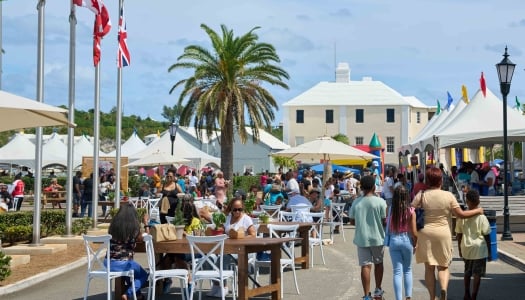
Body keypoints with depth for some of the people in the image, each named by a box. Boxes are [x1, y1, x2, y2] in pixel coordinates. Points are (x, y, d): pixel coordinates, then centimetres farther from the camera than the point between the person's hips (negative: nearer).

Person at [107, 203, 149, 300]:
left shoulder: (113, 225, 4)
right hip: (123, 263, -5)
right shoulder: (134, 227, -7)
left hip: (109, 263, 5)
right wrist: (146, 224, 21)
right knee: (144, 275, 22)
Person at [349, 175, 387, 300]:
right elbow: (385, 221, -10)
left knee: (365, 266, 1)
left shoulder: (356, 203, -2)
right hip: (377, 238, -1)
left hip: (361, 238, 1)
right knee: (378, 263, 19)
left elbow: (352, 221, 5)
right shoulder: (380, 202, -11)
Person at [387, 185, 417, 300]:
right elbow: (414, 233, -9)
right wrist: (415, 244, 6)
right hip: (407, 241, 0)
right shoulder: (410, 211, -10)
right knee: (407, 270, 19)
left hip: (393, 241, 0)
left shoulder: (391, 210, -7)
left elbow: (388, 229, -8)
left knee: (397, 272, 5)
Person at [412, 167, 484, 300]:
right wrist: (478, 211, 13)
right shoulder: (448, 195, -6)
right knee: (443, 266, 13)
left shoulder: (421, 195, -5)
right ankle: (444, 288, -14)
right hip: (443, 233, 0)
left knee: (429, 268, 10)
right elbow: (461, 214, -3)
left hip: (425, 233, 0)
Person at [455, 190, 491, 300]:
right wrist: (489, 251, 3)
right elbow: (486, 236, -6)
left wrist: (460, 249, 14)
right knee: (477, 275, 1)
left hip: (466, 248, 4)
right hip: (479, 249, -4)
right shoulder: (481, 217, -10)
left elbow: (459, 235, 3)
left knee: (467, 272, 19)